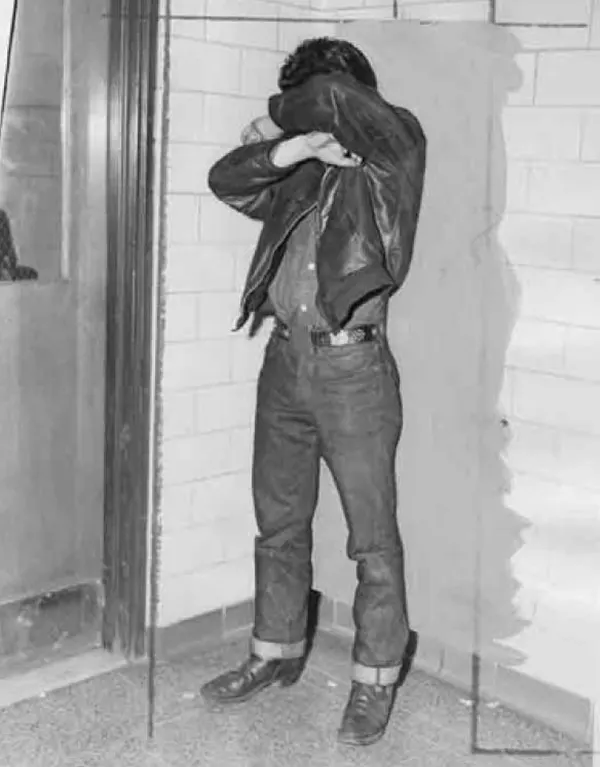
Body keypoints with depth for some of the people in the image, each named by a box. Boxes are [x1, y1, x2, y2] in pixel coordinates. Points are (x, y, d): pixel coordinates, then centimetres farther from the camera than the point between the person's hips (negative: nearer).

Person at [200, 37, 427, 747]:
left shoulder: (396, 143, -4)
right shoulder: (299, 172, 12)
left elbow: (332, 98, -19)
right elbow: (225, 179, 5)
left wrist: (274, 119, 0)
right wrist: (291, 147, -10)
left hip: (351, 368, -6)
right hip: (284, 361, 6)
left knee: (373, 538, 3)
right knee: (279, 523, 16)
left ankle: (375, 679, 19)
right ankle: (276, 654, 34)